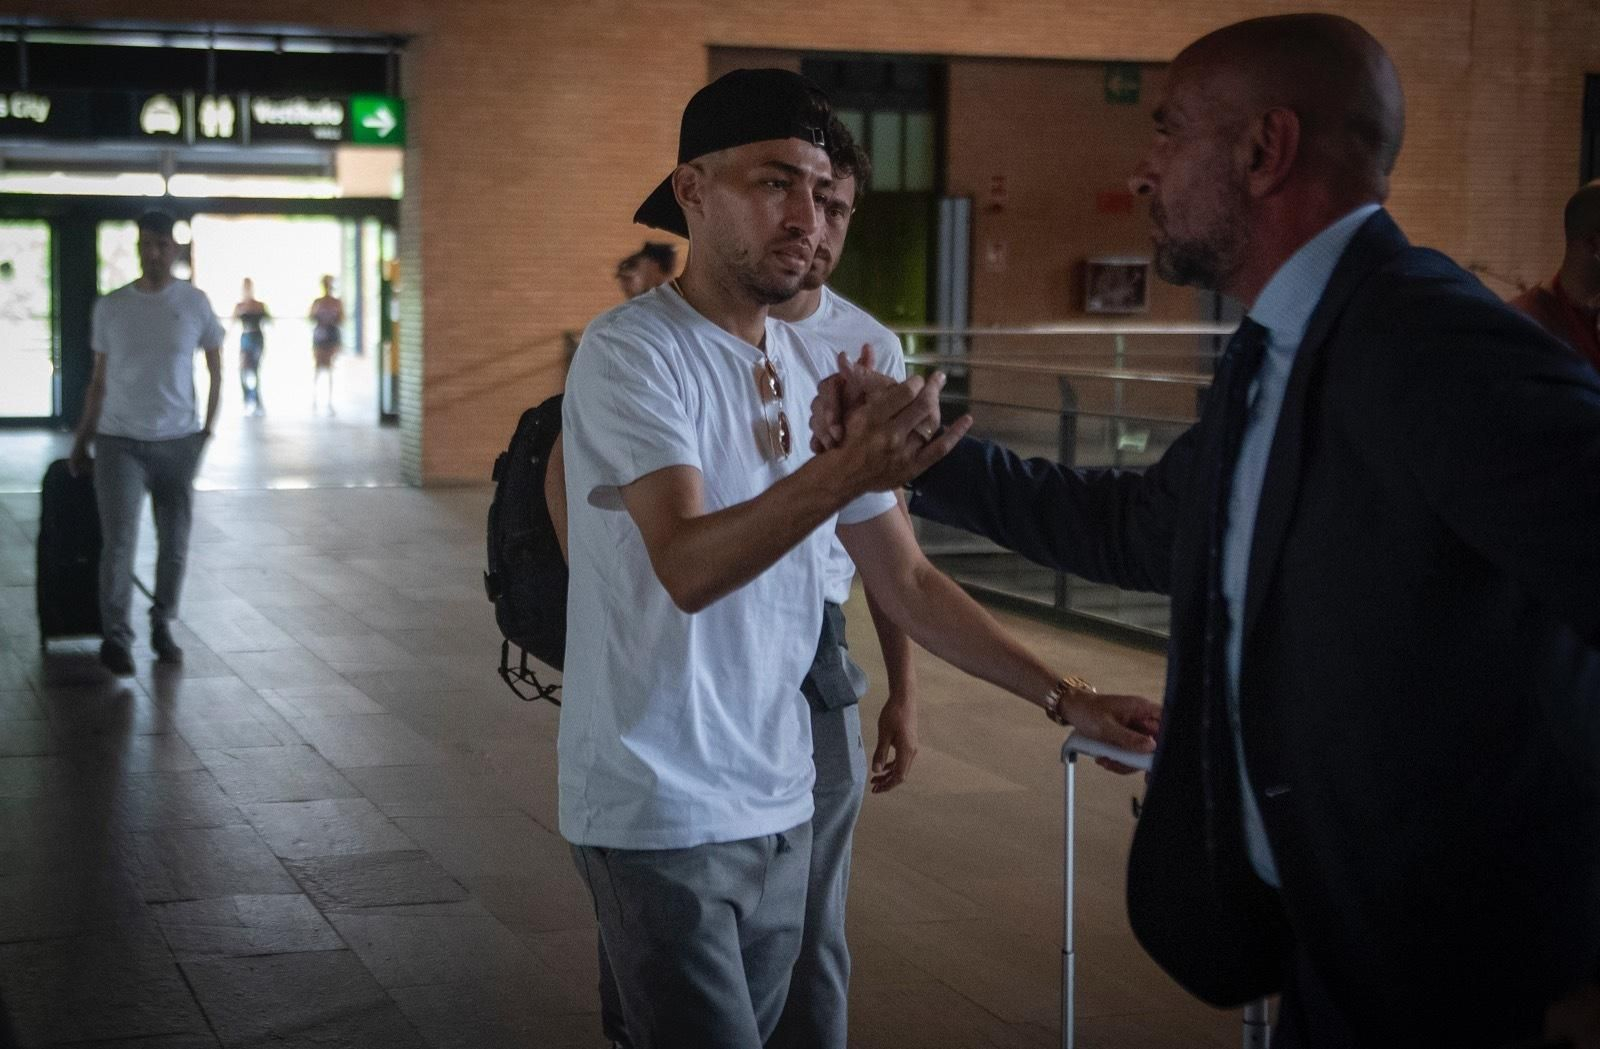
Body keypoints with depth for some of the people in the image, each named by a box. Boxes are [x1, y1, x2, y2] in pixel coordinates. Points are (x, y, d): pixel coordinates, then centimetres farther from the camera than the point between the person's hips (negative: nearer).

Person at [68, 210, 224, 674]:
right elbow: (99, 380, 11)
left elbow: (215, 372, 9)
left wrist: (208, 431, 2)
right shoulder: (110, 307, 3)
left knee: (174, 543, 5)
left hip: (178, 442, 1)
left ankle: (162, 627, 22)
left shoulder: (195, 303, 1)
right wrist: (82, 439, 9)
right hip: (119, 440, -1)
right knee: (120, 541, -9)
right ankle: (115, 637, -1)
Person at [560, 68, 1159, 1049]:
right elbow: (686, 568, -27)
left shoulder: (817, 371, 8)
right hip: (660, 816, -7)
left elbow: (907, 580, 11)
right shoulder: (632, 352, -13)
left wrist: (1068, 697, 3)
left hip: (779, 805, 7)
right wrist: (844, 470, -43)